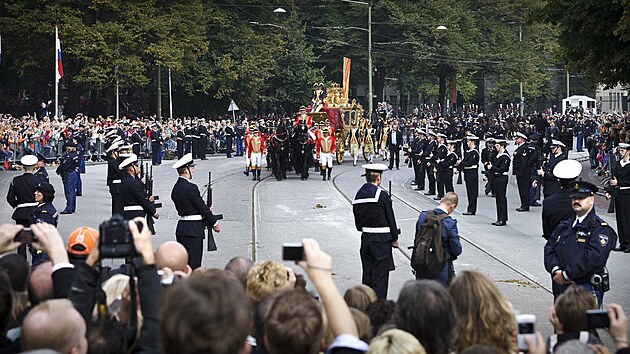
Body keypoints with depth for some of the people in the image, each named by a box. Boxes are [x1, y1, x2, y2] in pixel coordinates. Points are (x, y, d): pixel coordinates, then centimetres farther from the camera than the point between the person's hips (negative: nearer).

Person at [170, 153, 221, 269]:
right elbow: (202, 207, -13)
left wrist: (206, 210, 17)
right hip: (193, 230, -9)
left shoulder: (176, 188, 10)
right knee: (193, 264, -6)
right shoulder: (190, 188, -17)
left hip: (181, 229, 9)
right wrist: (215, 223, -2)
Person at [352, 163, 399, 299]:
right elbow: (390, 218, -8)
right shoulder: (382, 195, -14)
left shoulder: (358, 195, 4)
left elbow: (357, 220, 9)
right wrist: (395, 238, 2)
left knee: (367, 273, 14)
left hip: (365, 239, 6)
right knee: (380, 274, -1)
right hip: (381, 240, -6)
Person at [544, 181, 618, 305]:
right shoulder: (564, 226, 19)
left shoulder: (600, 228, -6)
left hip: (587, 291, -7)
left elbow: (593, 256, -19)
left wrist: (565, 274, -18)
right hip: (560, 288, 7)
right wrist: (555, 271, -10)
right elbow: (549, 249, 10)